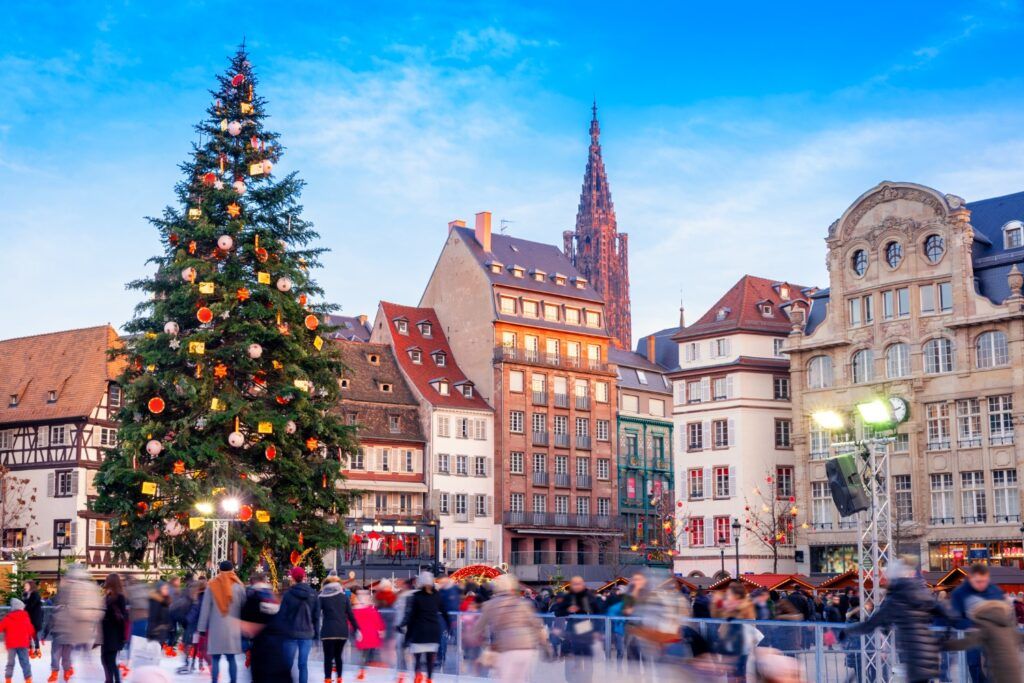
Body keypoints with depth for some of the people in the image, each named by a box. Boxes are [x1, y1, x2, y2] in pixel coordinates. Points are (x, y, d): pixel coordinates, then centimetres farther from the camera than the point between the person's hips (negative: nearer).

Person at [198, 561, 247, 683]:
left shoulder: (212, 585, 3)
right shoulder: (238, 585, 3)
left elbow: (205, 608, 2)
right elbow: (244, 607, 7)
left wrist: (202, 628, 5)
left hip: (216, 627, -1)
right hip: (233, 627, 1)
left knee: (215, 659, 2)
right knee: (231, 658, 5)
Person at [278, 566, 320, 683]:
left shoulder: (289, 594, -8)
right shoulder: (313, 594, 2)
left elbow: (282, 615, -6)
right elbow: (317, 615, 6)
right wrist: (315, 632, 13)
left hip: (291, 633, -2)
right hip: (307, 633, 2)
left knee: (287, 664, 5)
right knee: (303, 664, 4)